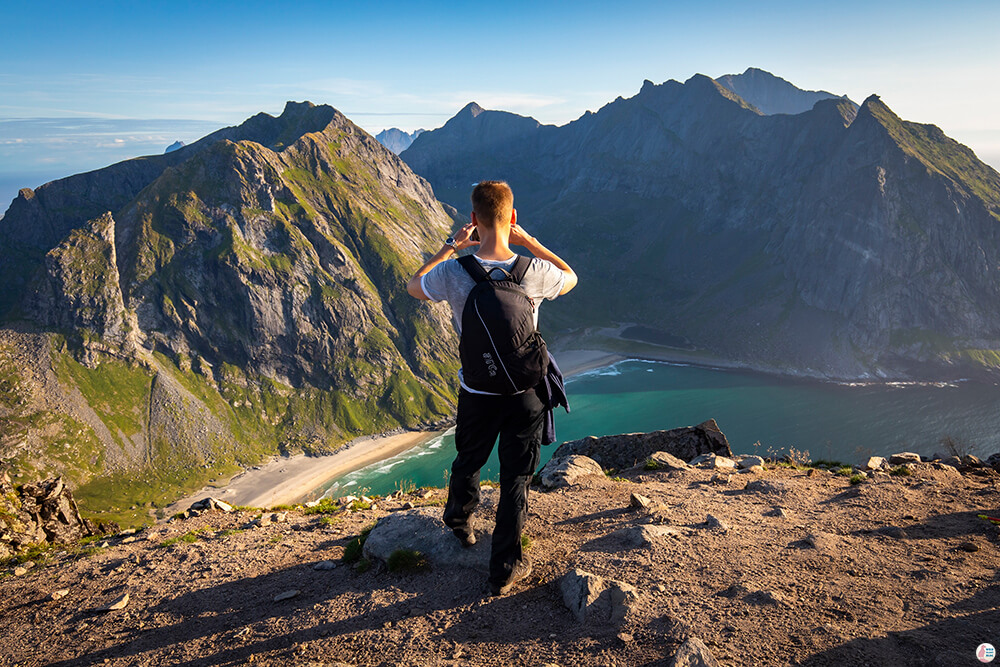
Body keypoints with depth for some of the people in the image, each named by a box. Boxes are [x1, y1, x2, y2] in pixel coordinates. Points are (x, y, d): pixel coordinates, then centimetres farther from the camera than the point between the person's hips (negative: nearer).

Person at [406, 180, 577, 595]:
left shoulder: (454, 273, -18)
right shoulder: (533, 273, -18)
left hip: (477, 393, 1)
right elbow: (571, 277, 7)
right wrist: (528, 241, 4)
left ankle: (459, 522, 54)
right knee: (516, 477, 13)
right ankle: (505, 569, 23)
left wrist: (451, 247, 8)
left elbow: (414, 287, 6)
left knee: (468, 462, 26)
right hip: (525, 393, -1)